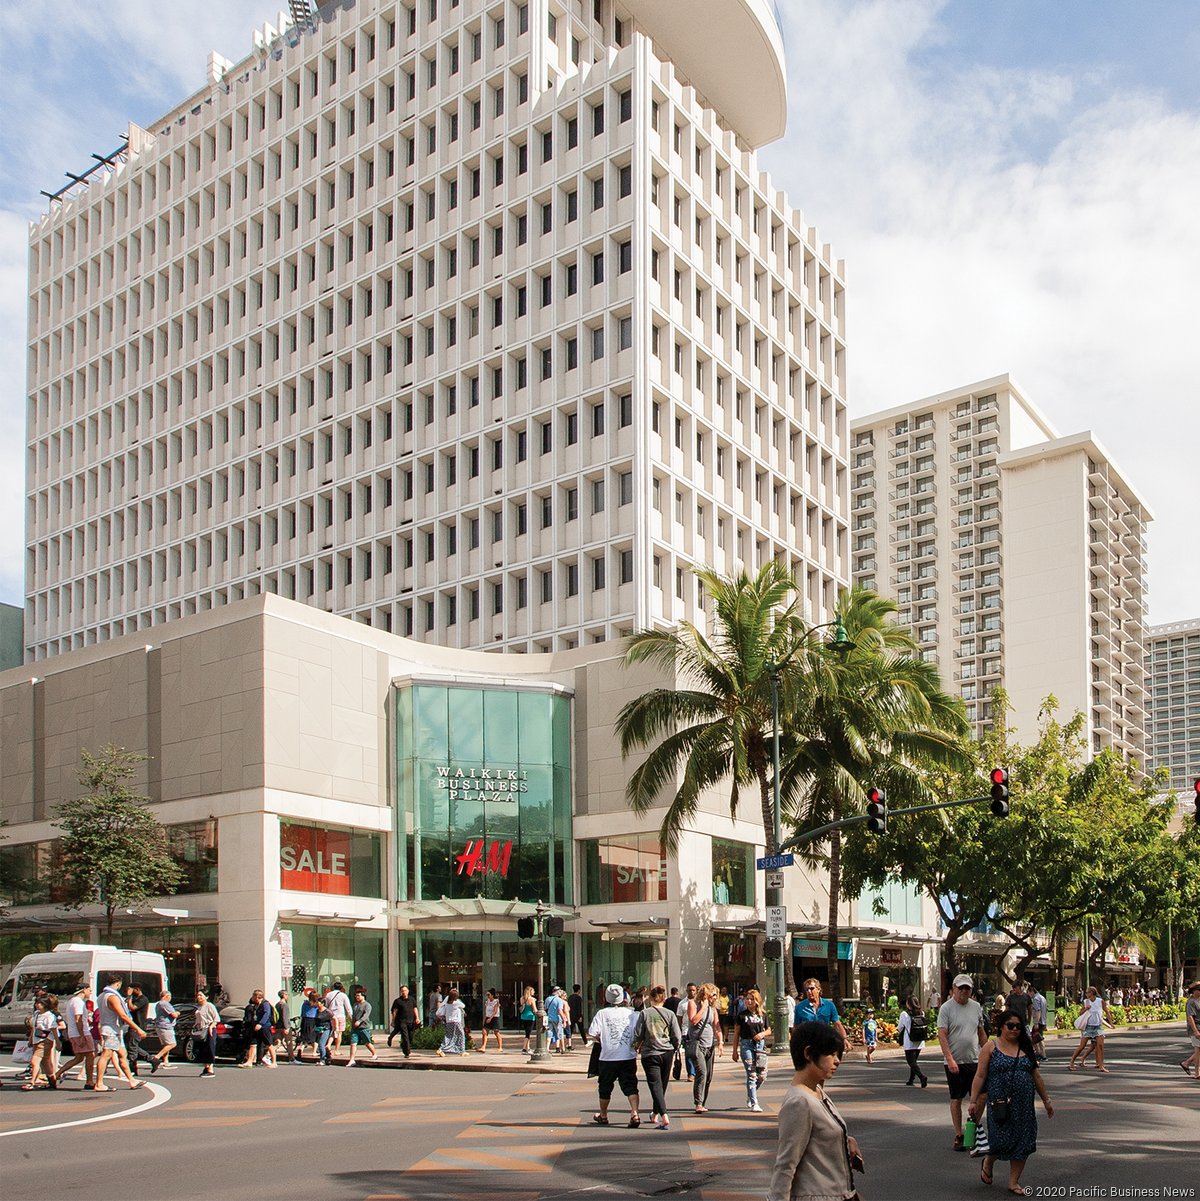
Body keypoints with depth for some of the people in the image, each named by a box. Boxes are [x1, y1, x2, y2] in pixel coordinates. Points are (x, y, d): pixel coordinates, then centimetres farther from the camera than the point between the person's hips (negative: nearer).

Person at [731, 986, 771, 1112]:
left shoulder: (762, 1015, 10)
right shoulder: (742, 1015, 2)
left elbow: (769, 1030, 17)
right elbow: (736, 1034, 4)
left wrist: (763, 1033, -6)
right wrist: (735, 1051, 2)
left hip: (760, 1045, 3)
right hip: (746, 1045, -3)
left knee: (762, 1075, 1)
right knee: (751, 1075, -7)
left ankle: (750, 1096, 28)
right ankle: (754, 1104, -5)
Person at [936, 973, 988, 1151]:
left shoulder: (976, 1007, 9)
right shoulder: (946, 1008, -7)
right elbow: (942, 1035, -13)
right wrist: (950, 1059, -21)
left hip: (975, 1061, 4)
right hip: (955, 1062, -4)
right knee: (956, 1099, 4)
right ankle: (958, 1136, 11)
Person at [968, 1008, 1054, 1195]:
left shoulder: (1025, 1048, 12)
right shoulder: (991, 1046, -2)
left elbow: (1036, 1076, 19)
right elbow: (980, 1076, -4)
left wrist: (1046, 1100, 19)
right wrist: (973, 1101, -9)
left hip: (1024, 1105, 4)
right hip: (1000, 1103, -4)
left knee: (1023, 1142, 1)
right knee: (1001, 1140, -7)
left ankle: (1014, 1182, 14)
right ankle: (988, 1163, 25)